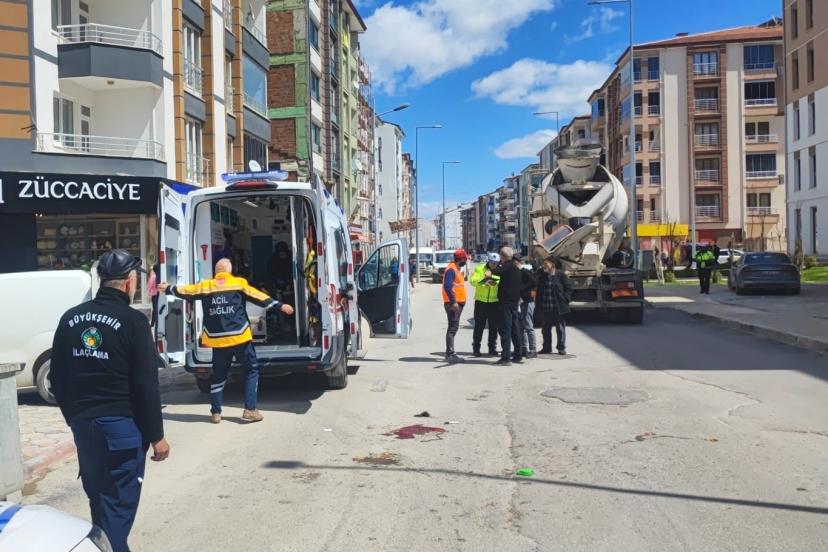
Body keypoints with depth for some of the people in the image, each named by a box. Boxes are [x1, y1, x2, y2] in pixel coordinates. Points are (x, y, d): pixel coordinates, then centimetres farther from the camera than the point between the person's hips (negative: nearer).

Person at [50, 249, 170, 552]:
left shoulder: (70, 319, 7)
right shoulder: (133, 321, -12)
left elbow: (58, 378, 12)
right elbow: (146, 385, -14)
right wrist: (156, 435, -7)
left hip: (83, 424, 7)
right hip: (122, 425, -6)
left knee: (99, 500, 20)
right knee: (118, 505, 2)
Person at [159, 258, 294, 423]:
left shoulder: (205, 286, 8)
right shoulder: (239, 283, 0)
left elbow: (185, 291, 22)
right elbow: (258, 296, -5)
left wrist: (168, 289, 41)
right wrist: (280, 305, -4)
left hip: (218, 339, 3)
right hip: (239, 337, -3)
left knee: (218, 375, 17)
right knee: (252, 370, 8)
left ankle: (215, 412, 20)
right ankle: (250, 409, 2)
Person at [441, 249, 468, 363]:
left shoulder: (457, 269, 18)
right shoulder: (451, 269, -14)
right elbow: (447, 287, -23)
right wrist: (453, 302, -27)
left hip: (458, 303, 10)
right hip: (453, 303, -10)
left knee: (454, 327, 13)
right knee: (453, 328, -11)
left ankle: (450, 353, 20)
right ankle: (451, 354, -12)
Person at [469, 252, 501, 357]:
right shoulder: (480, 268, 0)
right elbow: (473, 280, -12)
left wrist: (496, 283, -30)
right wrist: (483, 280, -29)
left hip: (495, 302, 2)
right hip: (481, 301, -2)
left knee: (494, 326, 7)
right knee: (479, 326, 2)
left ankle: (492, 348, 18)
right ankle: (476, 348, 10)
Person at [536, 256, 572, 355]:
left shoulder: (561, 275, -5)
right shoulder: (542, 276, 9)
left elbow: (569, 288, -1)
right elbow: (539, 291, 13)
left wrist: (565, 300, -9)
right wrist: (539, 304, 6)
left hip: (558, 307, -5)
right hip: (546, 309, 5)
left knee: (560, 328, 4)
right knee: (546, 329, 10)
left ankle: (561, 348, 12)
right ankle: (547, 348, 21)